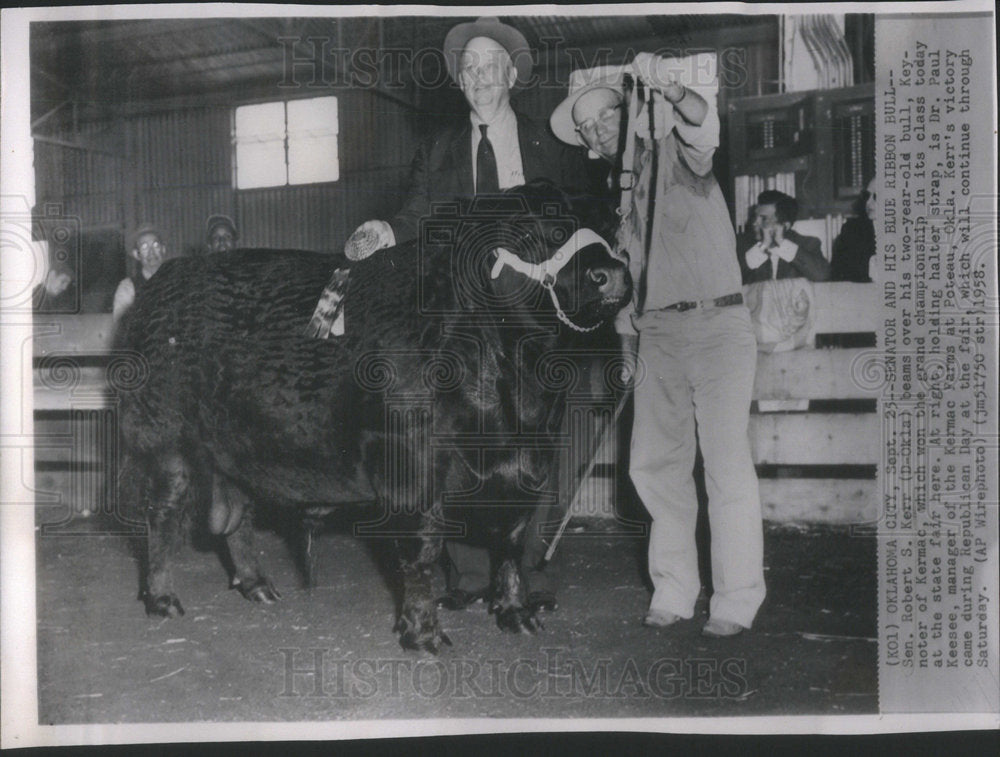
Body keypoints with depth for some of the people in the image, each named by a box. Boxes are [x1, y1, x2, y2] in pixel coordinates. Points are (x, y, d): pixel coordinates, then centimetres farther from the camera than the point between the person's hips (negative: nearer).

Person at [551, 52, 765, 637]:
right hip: (657, 336, 7)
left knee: (728, 466, -8)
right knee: (654, 464, 4)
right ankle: (673, 593, 15)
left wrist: (671, 90, -43)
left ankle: (736, 603, 2)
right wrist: (628, 332, 16)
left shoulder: (673, 154, 0)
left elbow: (703, 131, -24)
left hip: (716, 326, -6)